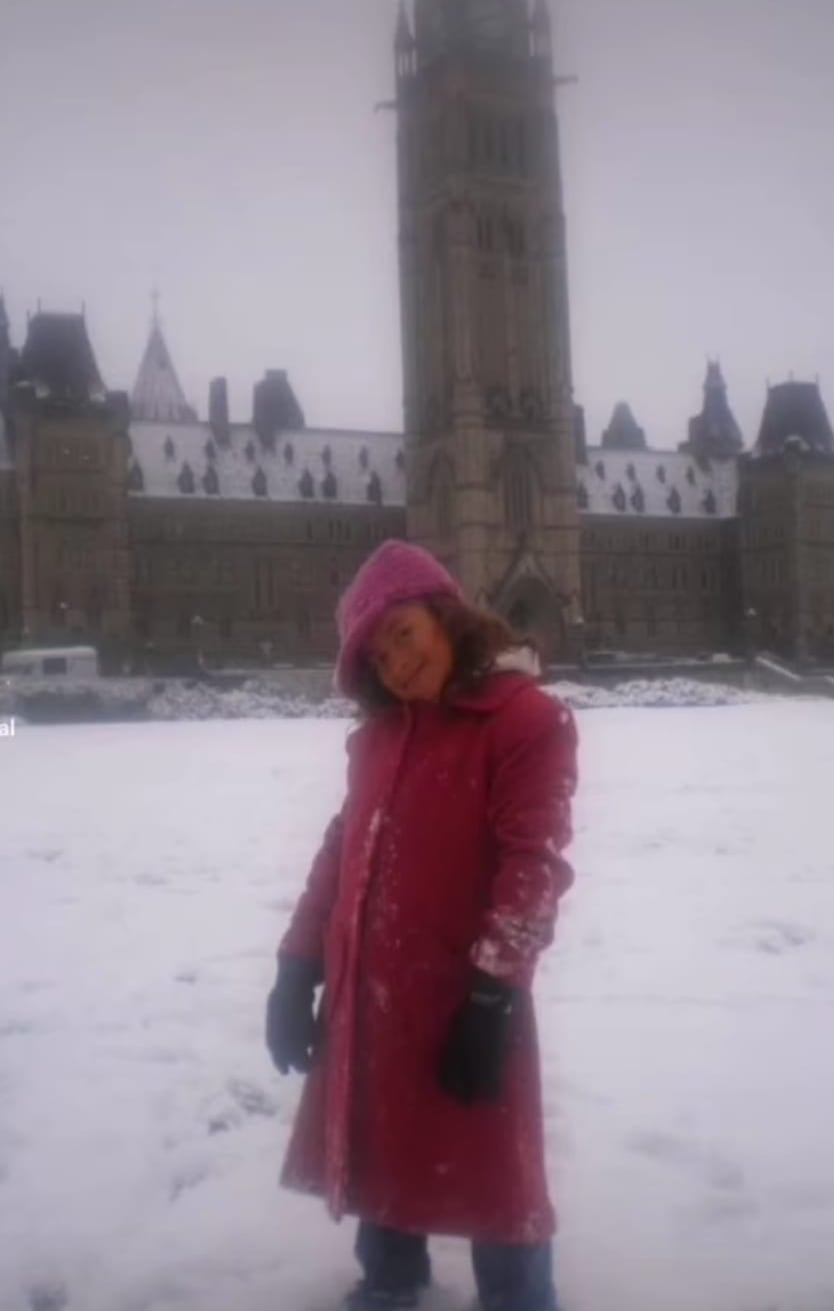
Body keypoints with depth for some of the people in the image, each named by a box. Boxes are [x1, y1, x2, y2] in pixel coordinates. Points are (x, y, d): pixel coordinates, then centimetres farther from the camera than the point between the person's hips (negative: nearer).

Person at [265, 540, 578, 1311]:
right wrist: (298, 967, 9)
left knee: (488, 1170, 5)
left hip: (465, 999, -6)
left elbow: (534, 863, -16)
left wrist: (494, 995, -20)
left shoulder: (527, 718, -11)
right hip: (369, 993, 7)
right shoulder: (382, 730, 11)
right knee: (379, 1150, 20)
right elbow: (345, 850, 14)